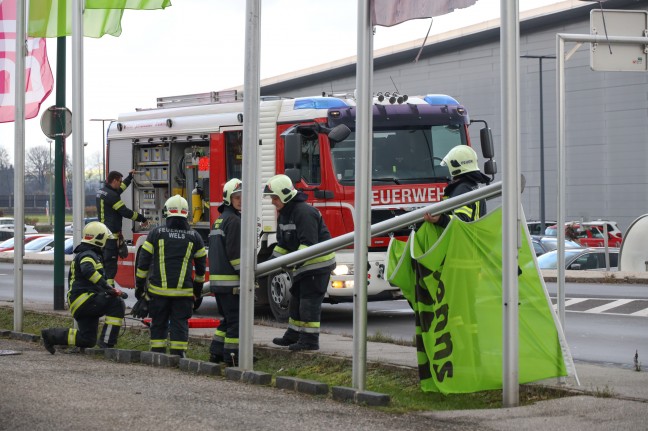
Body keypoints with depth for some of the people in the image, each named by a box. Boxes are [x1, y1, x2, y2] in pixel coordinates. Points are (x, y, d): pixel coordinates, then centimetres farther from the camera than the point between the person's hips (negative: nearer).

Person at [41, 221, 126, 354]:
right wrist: (108, 287, -35)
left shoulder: (81, 254, 26)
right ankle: (107, 342, -25)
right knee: (117, 304, -22)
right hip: (84, 299, -10)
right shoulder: (88, 255, -9)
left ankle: (51, 335, 17)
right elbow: (88, 271, -32)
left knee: (87, 340, 12)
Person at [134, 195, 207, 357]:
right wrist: (198, 286, 27)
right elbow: (201, 263, 14)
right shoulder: (194, 236, 4)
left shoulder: (156, 233, 0)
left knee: (158, 323, 10)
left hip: (159, 290, 0)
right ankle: (178, 355, -1)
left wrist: (139, 285, 7)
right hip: (183, 291, 0)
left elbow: (143, 261, 0)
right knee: (180, 324, 4)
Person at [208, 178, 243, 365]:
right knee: (236, 319, -6)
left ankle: (216, 353, 16)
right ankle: (231, 355, -6)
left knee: (228, 318, 17)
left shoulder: (219, 220, 20)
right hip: (230, 280, -10)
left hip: (217, 278, 10)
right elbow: (235, 253, -19)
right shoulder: (234, 220, -12)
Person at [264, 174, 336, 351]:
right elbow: (283, 243, 16)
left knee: (309, 301, -10)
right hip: (303, 264, 10)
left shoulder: (304, 212, -21)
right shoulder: (284, 214, 10)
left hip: (318, 262, -10)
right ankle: (293, 335, 24)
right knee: (296, 299, 15)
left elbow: (309, 243, -27)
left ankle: (310, 340, -7)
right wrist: (273, 260, 4)